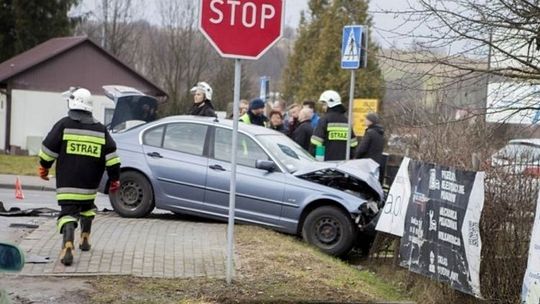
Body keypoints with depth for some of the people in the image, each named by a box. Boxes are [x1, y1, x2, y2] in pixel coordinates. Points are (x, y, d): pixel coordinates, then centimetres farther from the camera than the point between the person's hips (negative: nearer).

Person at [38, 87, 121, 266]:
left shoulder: (64, 125, -3)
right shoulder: (100, 129, 7)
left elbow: (49, 148, -1)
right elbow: (111, 155, 4)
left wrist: (44, 167, 16)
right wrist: (115, 178, 10)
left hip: (67, 183, -3)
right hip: (90, 184, 3)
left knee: (68, 212, -6)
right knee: (87, 207, 28)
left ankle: (68, 246, -27)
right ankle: (85, 238, 35)